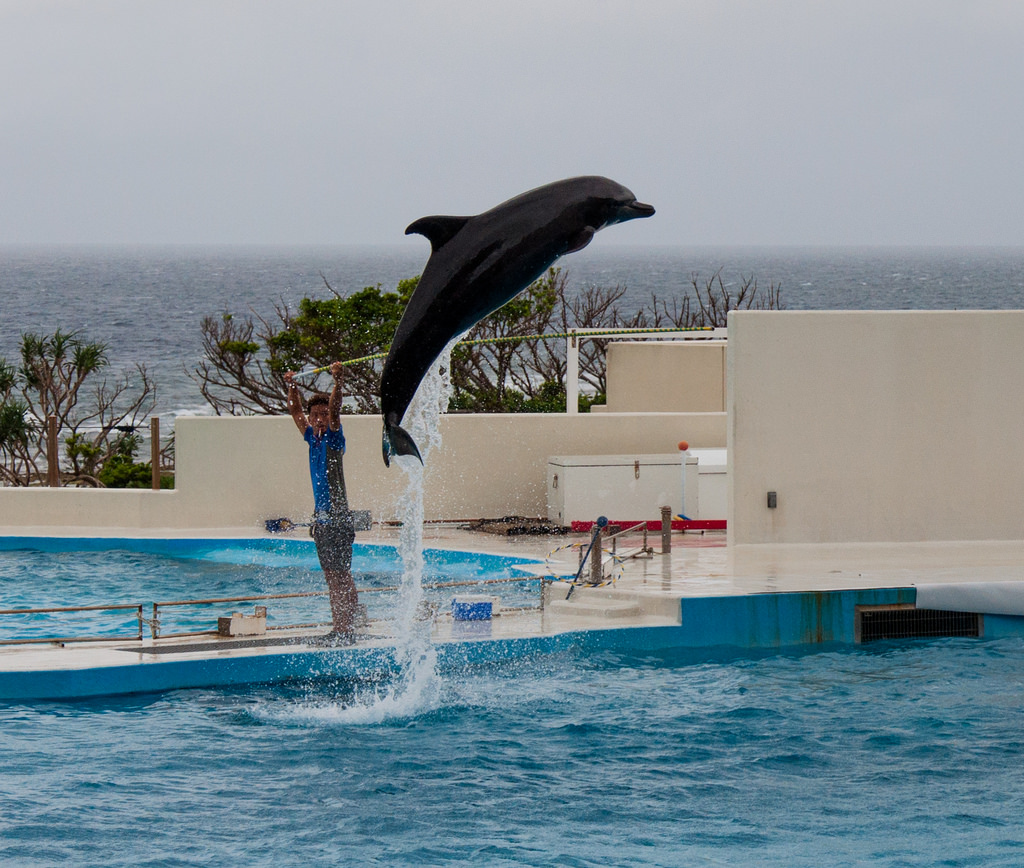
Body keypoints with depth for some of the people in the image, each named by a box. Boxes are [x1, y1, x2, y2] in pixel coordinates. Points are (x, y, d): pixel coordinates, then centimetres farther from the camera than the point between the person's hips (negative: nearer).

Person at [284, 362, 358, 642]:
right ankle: (337, 628, 13)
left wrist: (338, 380, -32)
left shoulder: (333, 438, -7)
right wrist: (292, 387, 25)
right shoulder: (312, 439, 12)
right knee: (331, 577, 10)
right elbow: (295, 411, 26)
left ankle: (347, 629, -9)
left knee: (341, 576, -8)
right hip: (322, 515, 8)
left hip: (338, 516, -8)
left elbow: (334, 409, -23)